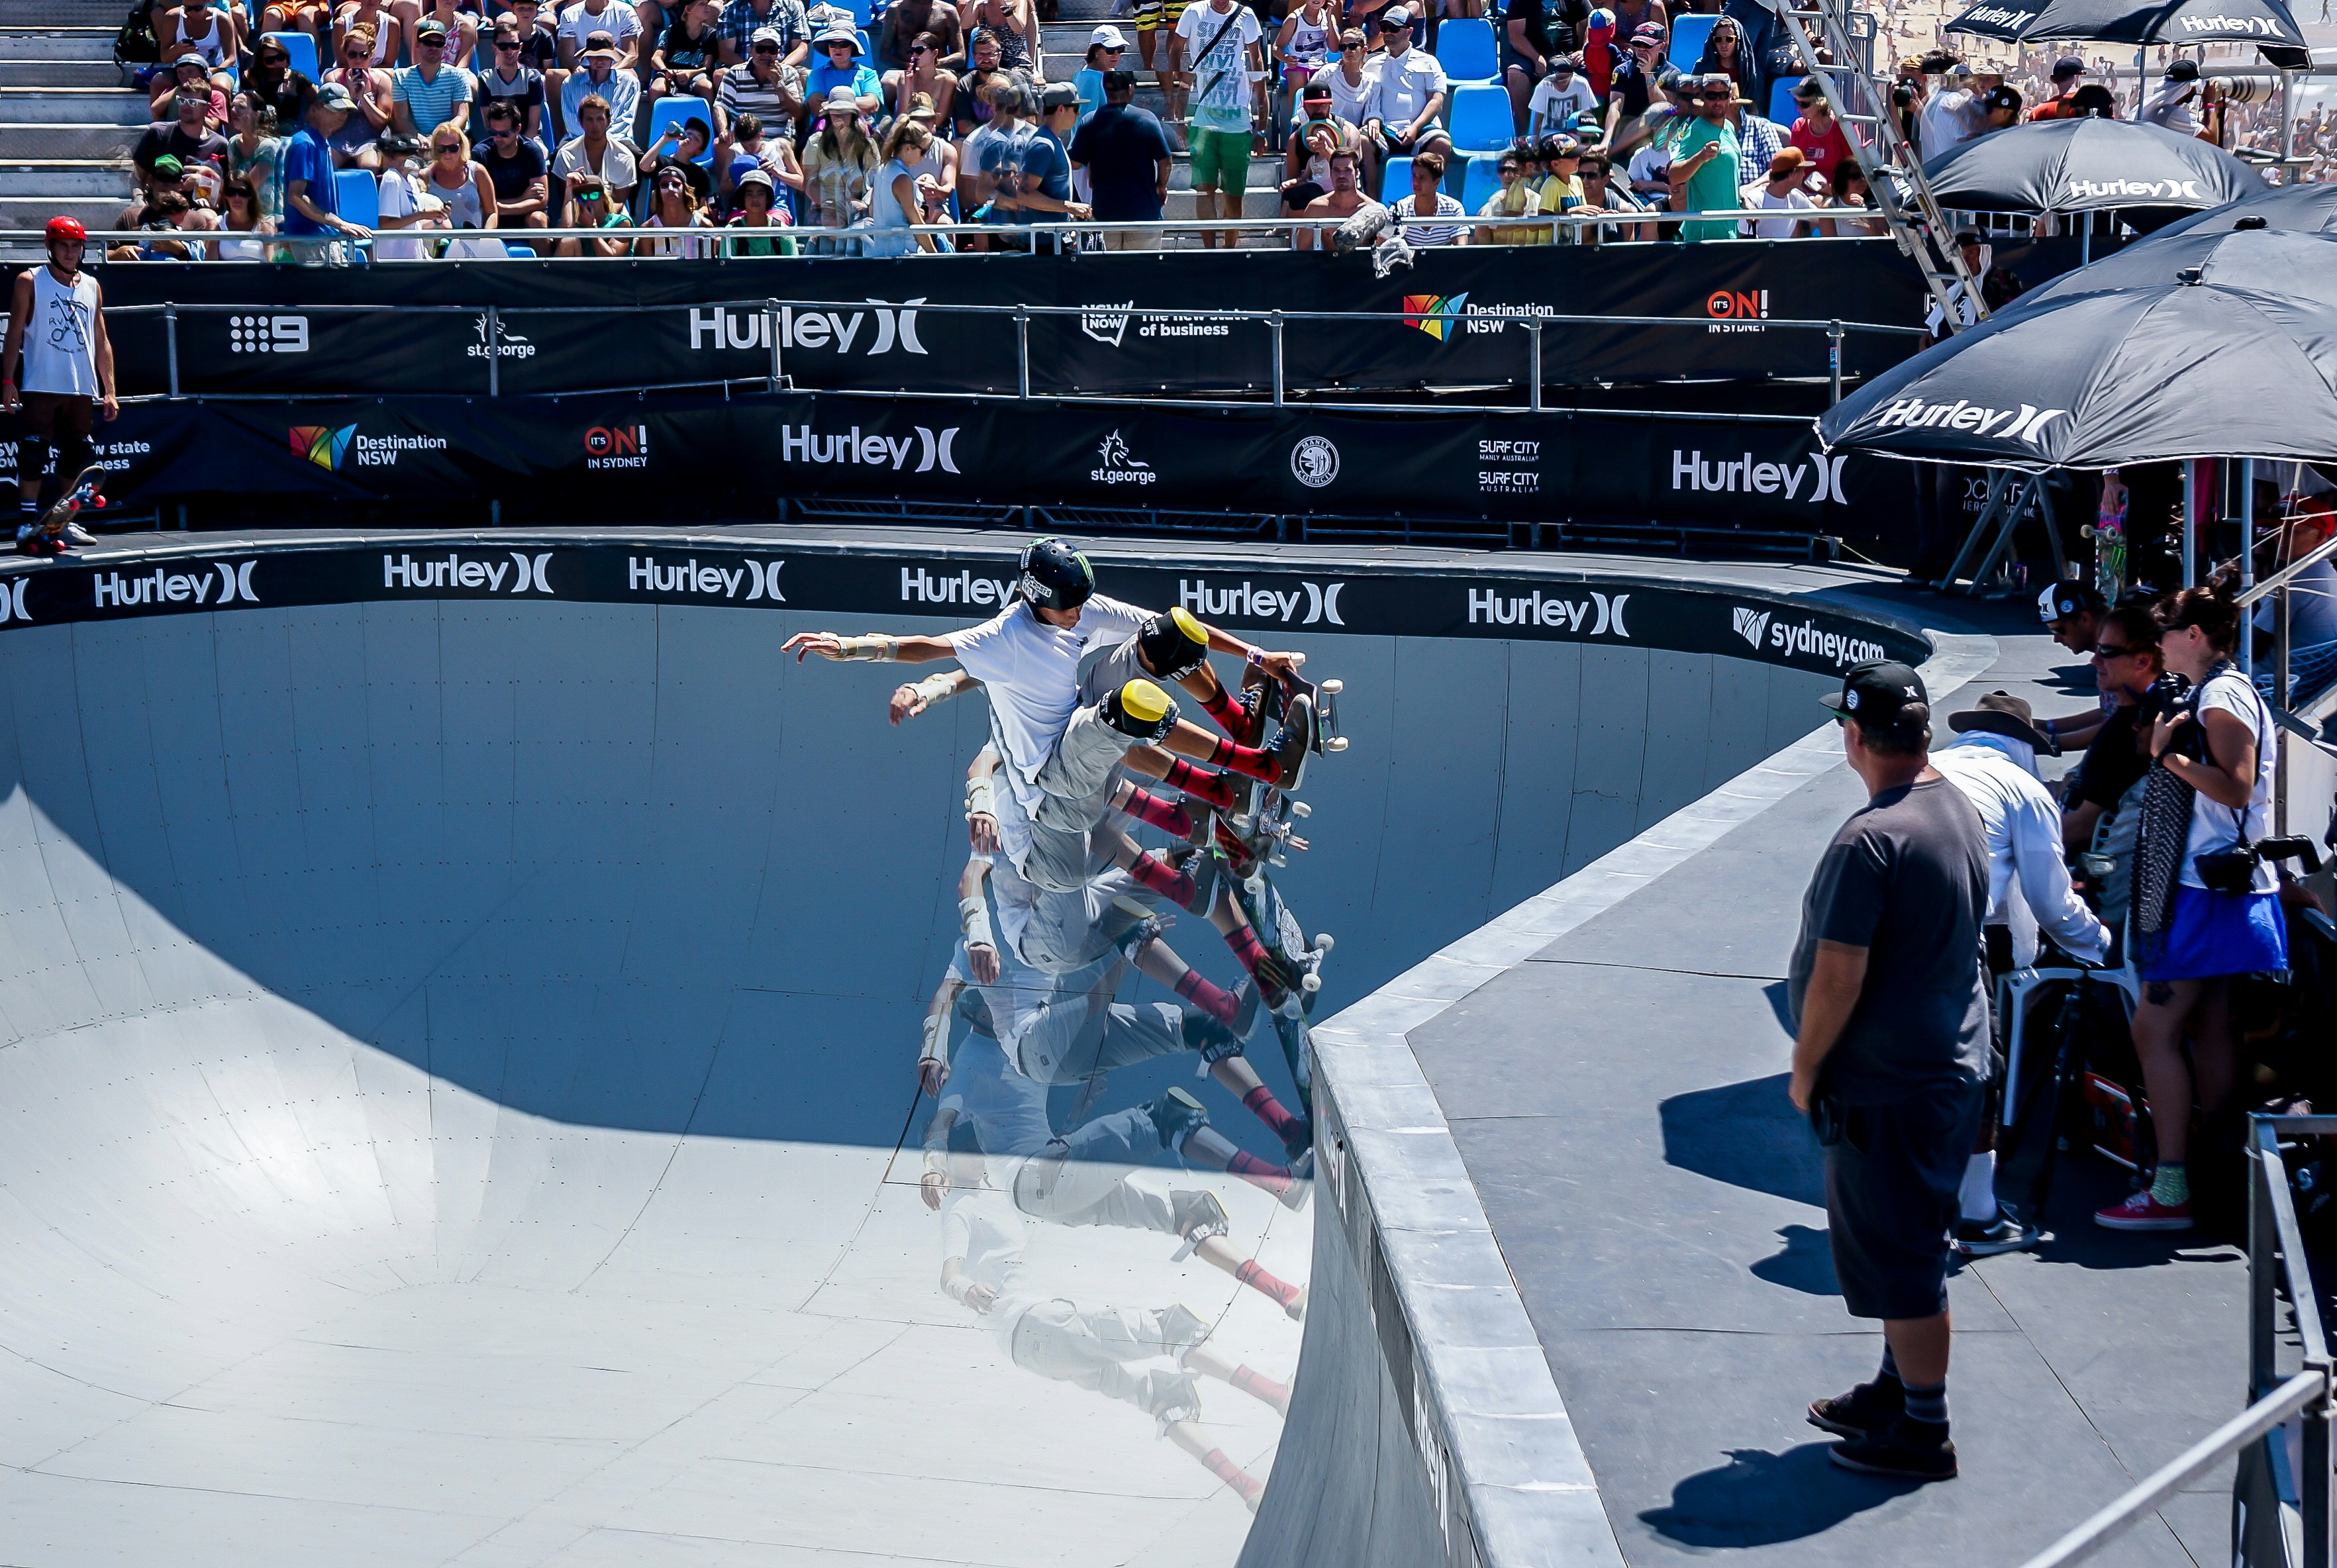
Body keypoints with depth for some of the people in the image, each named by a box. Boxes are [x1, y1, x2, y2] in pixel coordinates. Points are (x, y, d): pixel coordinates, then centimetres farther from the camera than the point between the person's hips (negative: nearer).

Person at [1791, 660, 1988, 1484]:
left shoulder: (1871, 840, -24)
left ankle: (1923, 1432, 9)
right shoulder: (1961, 813, 5)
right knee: (1910, 1245, 22)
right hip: (1954, 1067, 9)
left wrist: (1805, 1068, -10)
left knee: (1898, 1258, 1)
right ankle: (1899, 1388, 35)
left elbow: (1839, 975, -24)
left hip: (1884, 1086, -9)